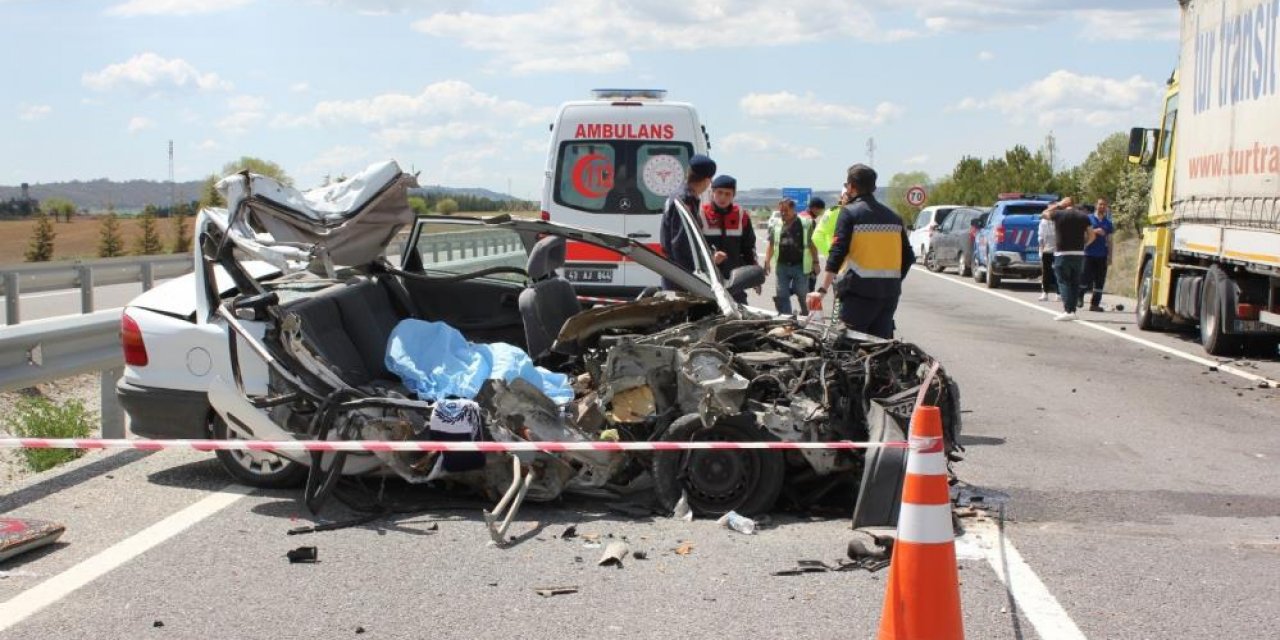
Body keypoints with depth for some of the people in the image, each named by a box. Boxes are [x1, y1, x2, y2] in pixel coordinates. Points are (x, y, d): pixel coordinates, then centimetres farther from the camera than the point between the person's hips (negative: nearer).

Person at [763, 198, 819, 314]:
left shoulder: (806, 224, -1)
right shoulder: (776, 225, 7)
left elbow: (812, 244, 2)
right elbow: (771, 246, 11)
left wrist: (815, 262, -2)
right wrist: (767, 261, 1)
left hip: (800, 266, -3)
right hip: (782, 266, 3)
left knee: (803, 295, 3)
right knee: (782, 296, 4)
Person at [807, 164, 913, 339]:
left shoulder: (850, 212, -6)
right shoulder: (893, 216, 13)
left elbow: (837, 253, -15)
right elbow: (908, 257, 15)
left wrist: (822, 290, -18)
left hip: (859, 292, -6)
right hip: (890, 293, 6)